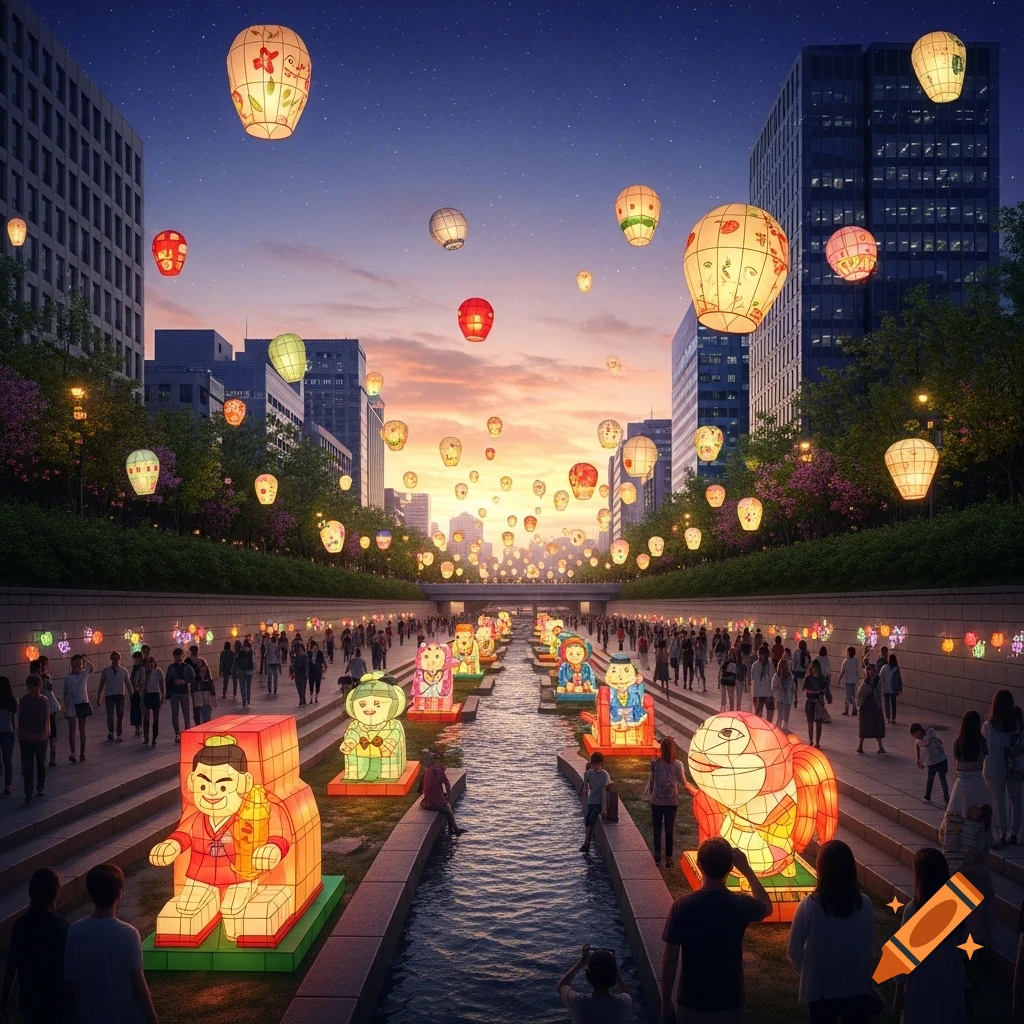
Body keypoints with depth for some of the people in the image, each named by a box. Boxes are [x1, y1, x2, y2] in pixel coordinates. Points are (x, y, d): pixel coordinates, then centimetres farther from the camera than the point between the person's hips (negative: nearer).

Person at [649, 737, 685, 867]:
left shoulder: (655, 763, -9)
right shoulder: (677, 764, -10)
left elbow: (651, 780, -1)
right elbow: (683, 782, 0)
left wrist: (650, 792, 16)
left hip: (657, 801, 0)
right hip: (672, 802, 0)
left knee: (657, 829, 13)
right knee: (669, 830, 8)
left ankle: (657, 855, 16)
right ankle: (668, 858, 12)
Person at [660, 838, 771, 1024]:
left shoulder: (682, 906, -16)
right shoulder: (741, 905, -13)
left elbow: (669, 959, -10)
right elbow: (767, 907, 12)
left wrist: (666, 1001, 2)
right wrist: (747, 869, 11)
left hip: (691, 1002, -1)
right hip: (729, 1003, 1)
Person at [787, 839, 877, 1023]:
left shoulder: (809, 906, -20)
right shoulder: (865, 904, -12)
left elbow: (795, 953, -10)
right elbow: (869, 948, 2)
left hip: (821, 989, -2)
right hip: (857, 987, 2)